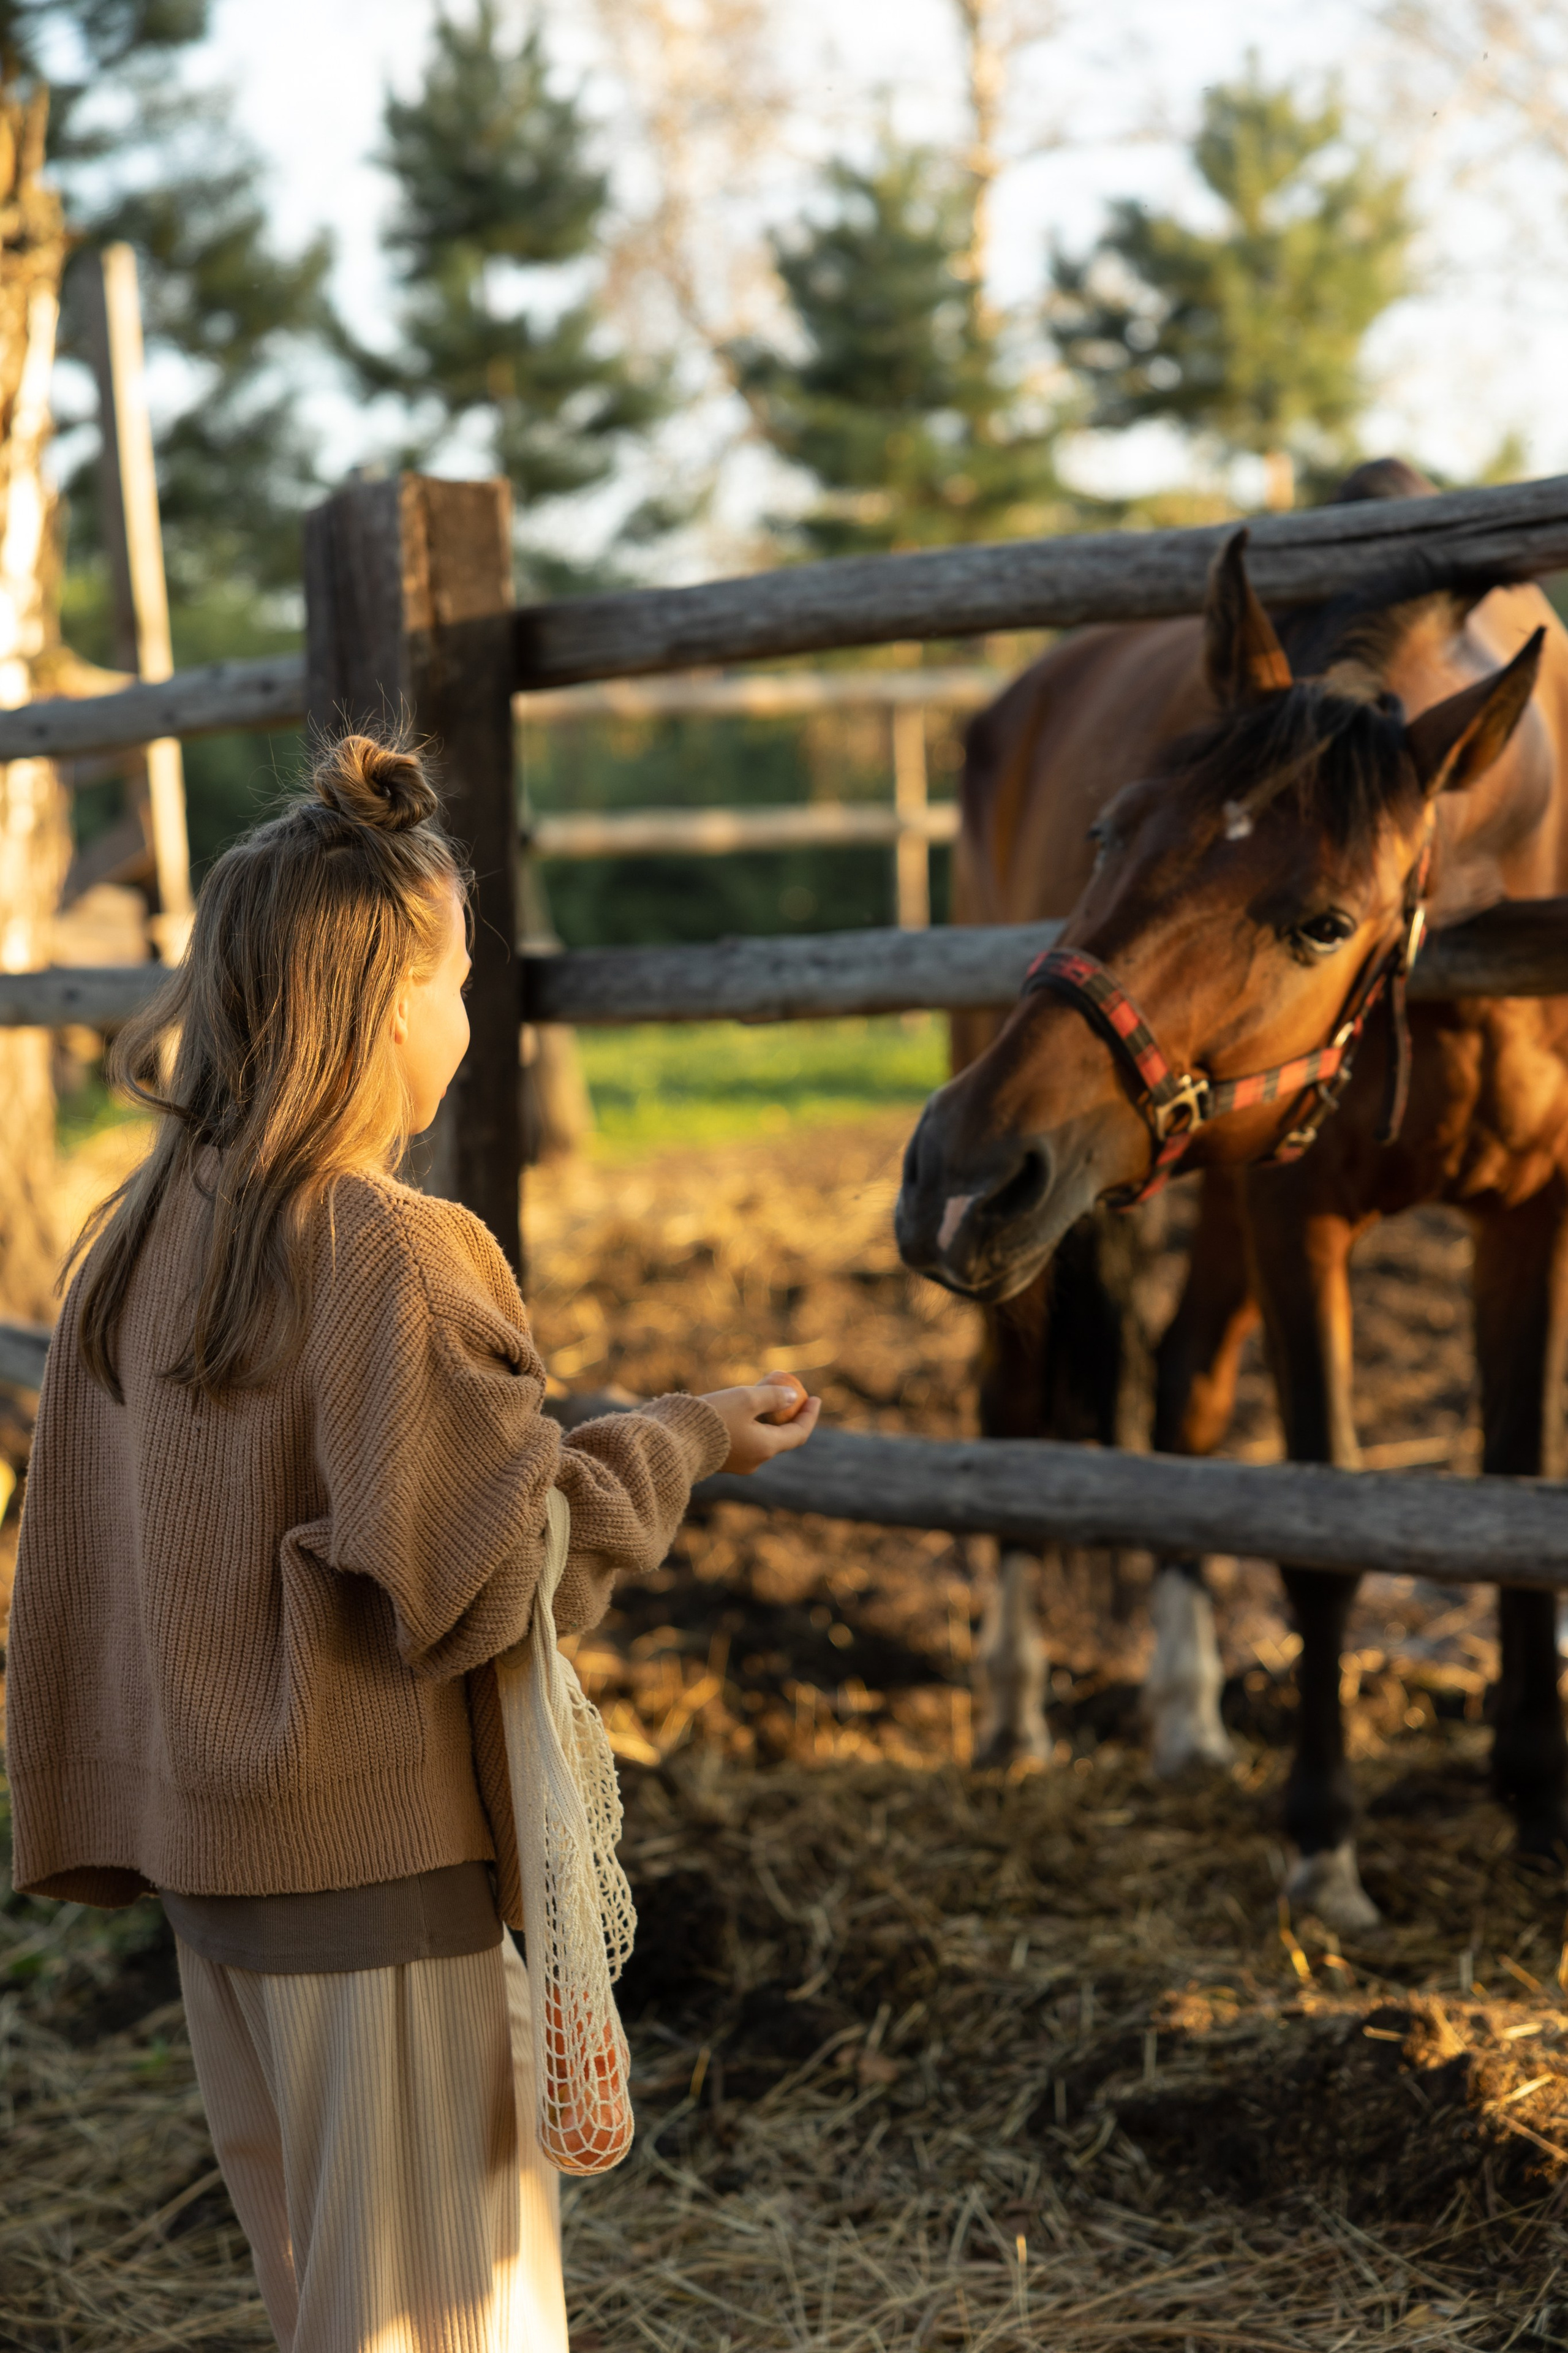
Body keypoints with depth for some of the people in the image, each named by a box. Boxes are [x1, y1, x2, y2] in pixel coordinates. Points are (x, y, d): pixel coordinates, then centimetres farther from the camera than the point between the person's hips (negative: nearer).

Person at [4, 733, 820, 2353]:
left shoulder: (136, 1244, 3)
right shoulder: (399, 1261, -20)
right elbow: (491, 1571, -20)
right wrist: (684, 1443, -8)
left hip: (198, 1847, 8)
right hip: (377, 1853, -8)